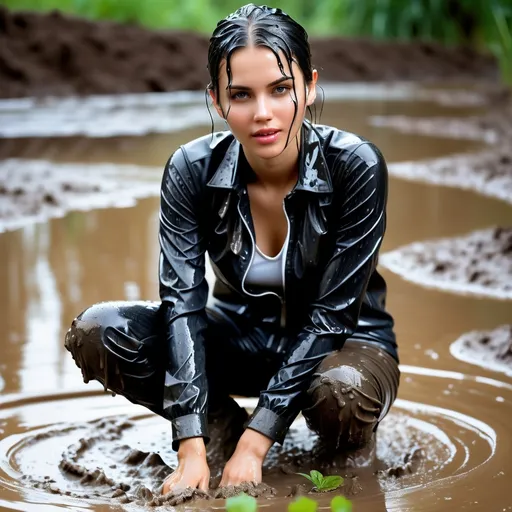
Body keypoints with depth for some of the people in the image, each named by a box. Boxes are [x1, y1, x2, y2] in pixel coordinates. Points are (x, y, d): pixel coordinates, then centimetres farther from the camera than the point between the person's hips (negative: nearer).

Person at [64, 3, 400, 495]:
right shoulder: (192, 170, -18)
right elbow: (182, 304, -23)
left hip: (341, 342, -2)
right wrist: (193, 450, -33)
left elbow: (328, 313, -24)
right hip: (243, 337, 2)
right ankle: (225, 430, -3)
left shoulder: (355, 166, -24)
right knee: (97, 333, -22)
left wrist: (254, 446, -29)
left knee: (340, 394, -39)